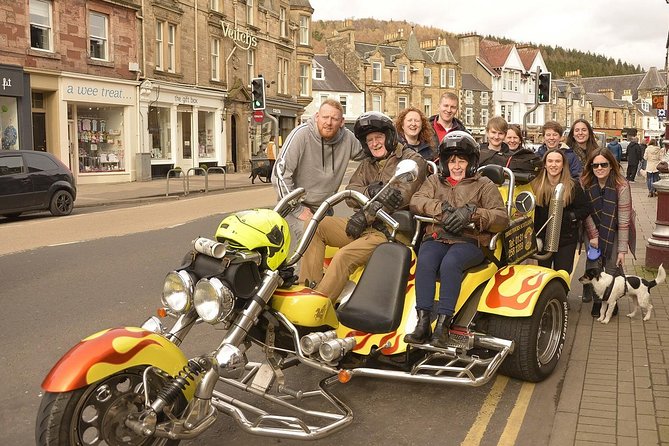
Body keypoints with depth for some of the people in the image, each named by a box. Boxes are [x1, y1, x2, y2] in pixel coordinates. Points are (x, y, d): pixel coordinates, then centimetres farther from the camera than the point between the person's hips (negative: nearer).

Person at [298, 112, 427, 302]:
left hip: (389, 230, -7)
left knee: (345, 255, -30)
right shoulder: (367, 165, 23)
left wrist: (367, 215, -20)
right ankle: (308, 288, -16)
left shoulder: (413, 160, 2)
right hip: (366, 226, 7)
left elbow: (402, 196, -14)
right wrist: (371, 191, -17)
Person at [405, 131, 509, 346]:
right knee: (425, 261, -32)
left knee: (449, 263, -35)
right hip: (437, 237, 2)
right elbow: (416, 201, 5)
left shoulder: (484, 185, 16)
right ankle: (423, 322, -35)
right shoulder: (434, 181, 25)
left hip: (470, 241, -2)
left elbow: (502, 218, 1)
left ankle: (443, 324, -35)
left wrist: (471, 212, -16)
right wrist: (442, 209, -13)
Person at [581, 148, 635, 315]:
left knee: (612, 267, -7)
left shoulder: (621, 186, -22)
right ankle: (596, 300, 10)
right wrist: (593, 236, -14)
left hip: (614, 231, -2)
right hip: (594, 229, 2)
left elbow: (623, 219, -21)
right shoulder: (585, 184, -14)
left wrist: (622, 249, -20)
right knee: (593, 266, -5)